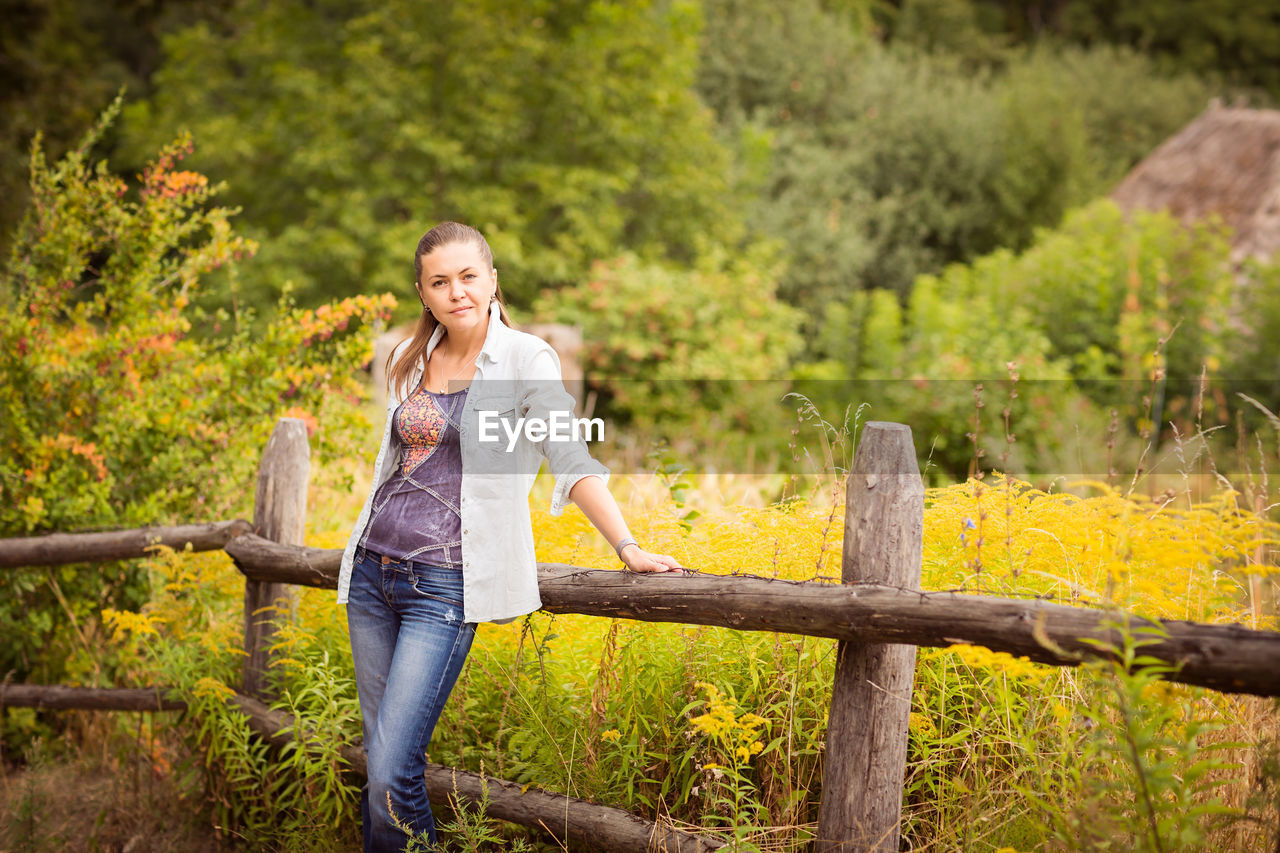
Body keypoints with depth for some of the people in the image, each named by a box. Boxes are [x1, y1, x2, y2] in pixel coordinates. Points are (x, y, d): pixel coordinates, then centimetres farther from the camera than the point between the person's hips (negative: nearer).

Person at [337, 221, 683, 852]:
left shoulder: (525, 360, -4)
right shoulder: (411, 360, 12)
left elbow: (572, 461, -11)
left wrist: (628, 548, -21)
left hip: (442, 587, -5)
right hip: (371, 574, 6)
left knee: (392, 774, -11)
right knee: (375, 759, 9)